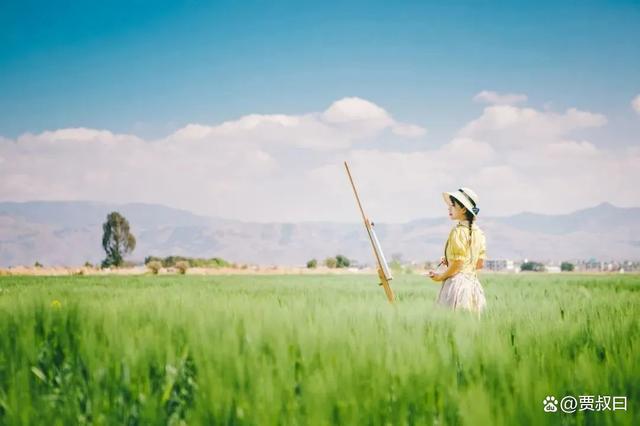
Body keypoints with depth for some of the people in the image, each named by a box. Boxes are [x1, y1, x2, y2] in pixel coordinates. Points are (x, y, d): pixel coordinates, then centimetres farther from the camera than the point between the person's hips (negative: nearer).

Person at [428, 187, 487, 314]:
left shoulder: (458, 230, -12)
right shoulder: (478, 231, 11)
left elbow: (456, 264, -14)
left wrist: (440, 276, 2)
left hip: (457, 282, -8)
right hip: (473, 283, 8)